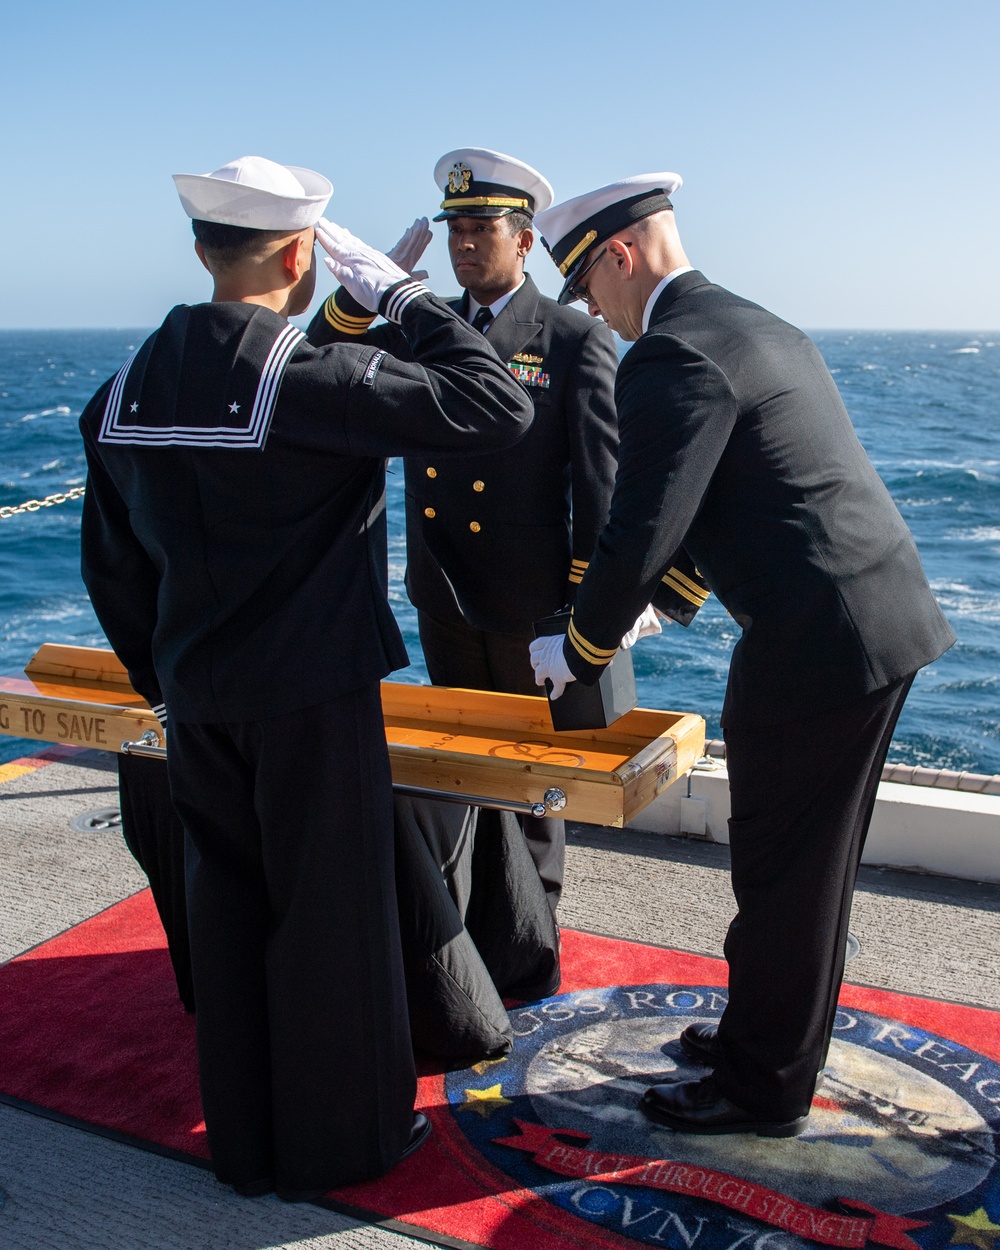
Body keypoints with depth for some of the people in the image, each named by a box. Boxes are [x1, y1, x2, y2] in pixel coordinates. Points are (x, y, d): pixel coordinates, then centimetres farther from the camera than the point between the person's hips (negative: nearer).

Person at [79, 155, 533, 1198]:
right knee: (329, 917, 9)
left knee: (227, 909, 17)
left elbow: (113, 566, 10)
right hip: (312, 700, -6)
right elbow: (496, 409, -19)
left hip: (198, 705, 6)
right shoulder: (313, 379, -18)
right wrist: (403, 297, -8)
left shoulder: (122, 392, 4)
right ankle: (339, 1141, 27)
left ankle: (244, 1143, 33)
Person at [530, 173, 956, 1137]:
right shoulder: (763, 329, 18)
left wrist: (578, 651, -2)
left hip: (815, 643, -10)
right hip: (889, 621, 10)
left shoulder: (673, 356, -14)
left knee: (782, 873, 5)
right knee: (814, 859, 21)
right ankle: (773, 1033, 39)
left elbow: (640, 533, -18)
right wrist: (664, 598, 29)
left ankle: (765, 1090, 24)